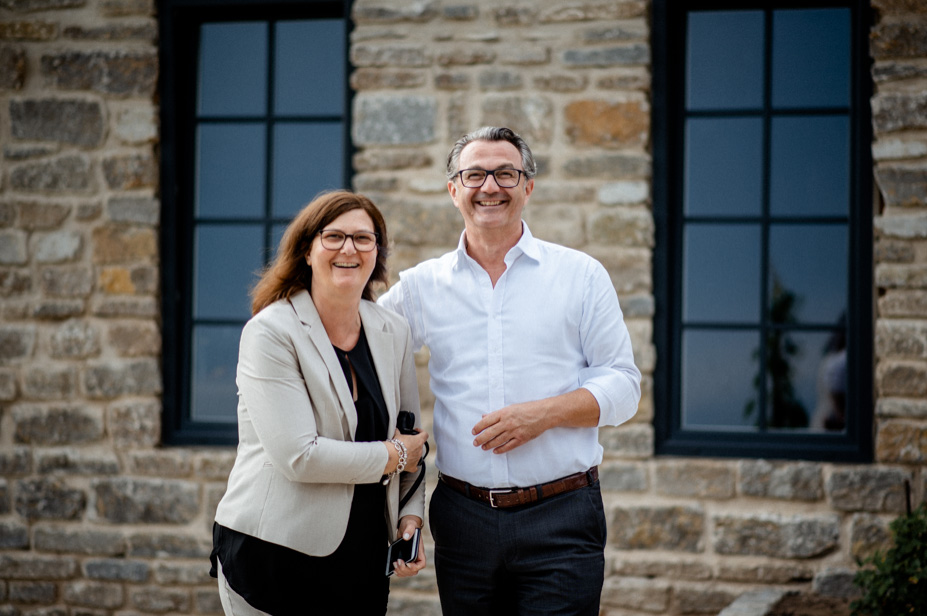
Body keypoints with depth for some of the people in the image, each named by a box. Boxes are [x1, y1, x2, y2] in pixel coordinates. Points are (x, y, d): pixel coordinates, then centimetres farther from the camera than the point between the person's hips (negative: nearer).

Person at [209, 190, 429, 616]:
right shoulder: (270, 333, -10)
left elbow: (412, 440, 15)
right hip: (277, 559, -5)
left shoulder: (393, 333, 8)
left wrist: (411, 516, -1)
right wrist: (392, 456, -10)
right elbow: (298, 456, -19)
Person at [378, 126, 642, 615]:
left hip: (560, 519, -2)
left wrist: (544, 413, -12)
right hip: (463, 516, 2)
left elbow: (622, 384, 2)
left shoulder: (581, 275, 4)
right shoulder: (421, 286, 9)